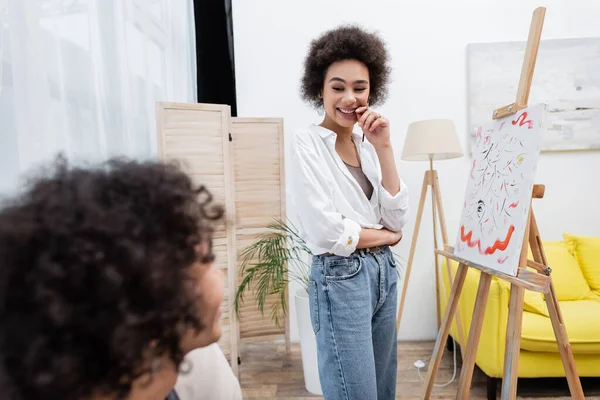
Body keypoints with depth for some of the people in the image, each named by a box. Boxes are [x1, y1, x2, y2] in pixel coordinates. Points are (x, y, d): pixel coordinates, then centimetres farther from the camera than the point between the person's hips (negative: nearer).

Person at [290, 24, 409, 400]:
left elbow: (397, 219, -1)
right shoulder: (307, 144, -12)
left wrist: (383, 148, -9)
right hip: (340, 279, -7)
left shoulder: (367, 142, 7)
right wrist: (385, 235, -4)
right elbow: (327, 234, -20)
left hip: (384, 272, 7)